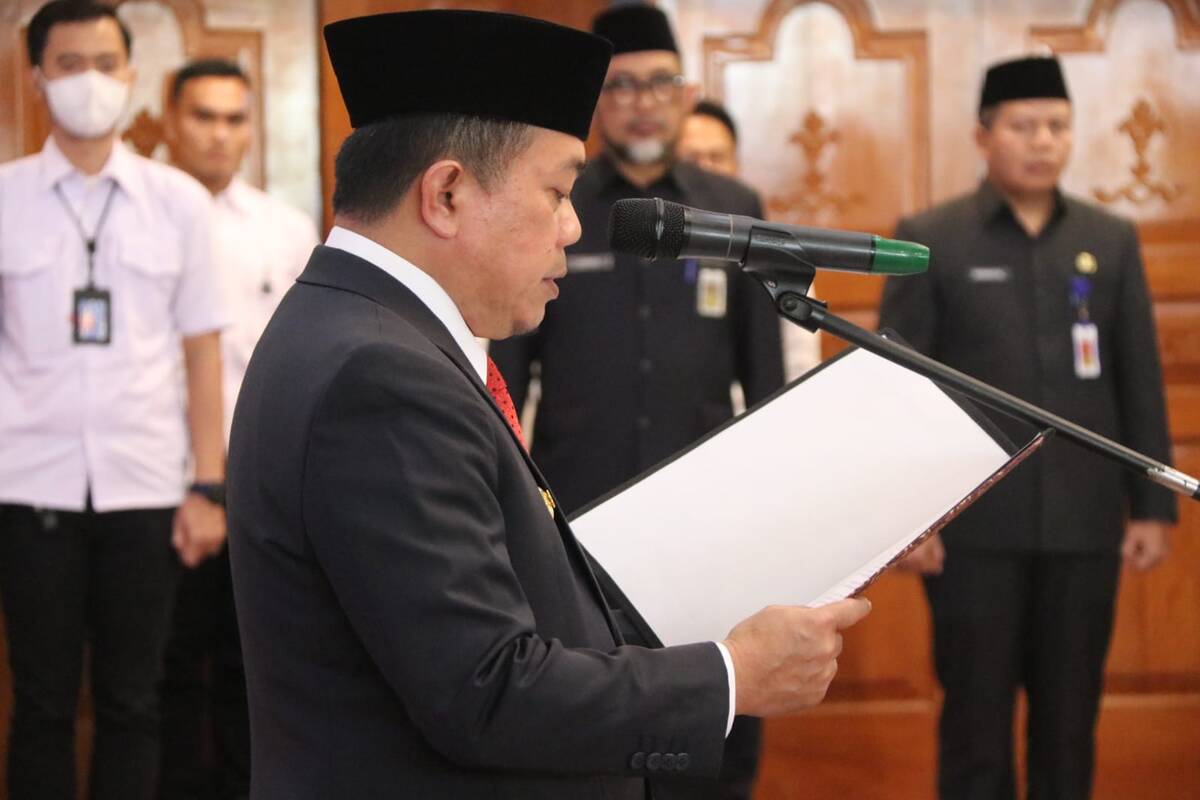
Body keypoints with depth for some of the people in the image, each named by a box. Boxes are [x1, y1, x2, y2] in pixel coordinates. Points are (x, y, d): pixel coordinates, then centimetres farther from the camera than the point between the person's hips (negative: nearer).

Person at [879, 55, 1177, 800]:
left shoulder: (1112, 241, 8)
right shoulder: (929, 240, -1)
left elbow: (1141, 384, 8)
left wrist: (1153, 505, 3)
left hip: (1085, 524, 3)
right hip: (973, 523, -2)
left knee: (1071, 717, 8)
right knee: (977, 715, 5)